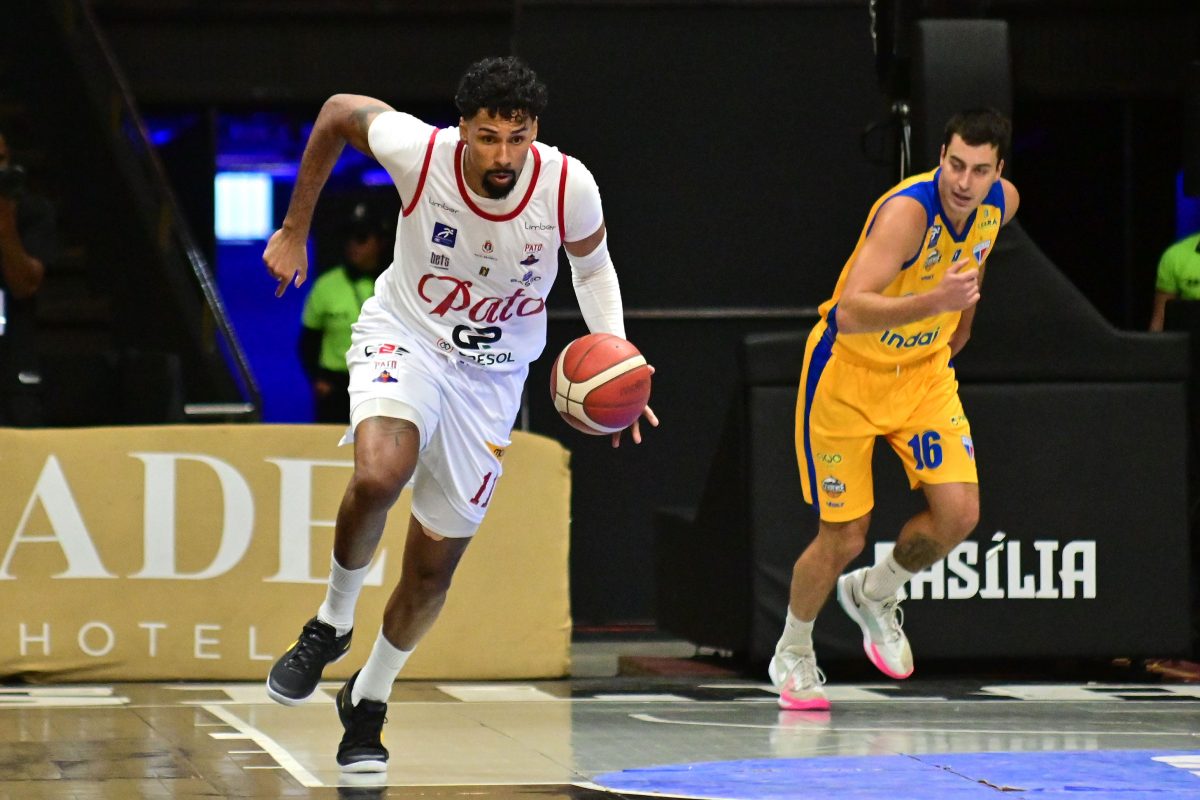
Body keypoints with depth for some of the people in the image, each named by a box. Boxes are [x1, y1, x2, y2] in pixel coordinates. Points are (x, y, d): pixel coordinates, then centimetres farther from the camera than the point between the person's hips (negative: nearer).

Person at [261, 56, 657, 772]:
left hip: (493, 373, 2)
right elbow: (337, 112, -3)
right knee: (379, 475, -34)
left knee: (434, 566, 7)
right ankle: (332, 624, -8)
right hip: (405, 337, -2)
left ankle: (369, 700, 33)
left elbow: (592, 265, 1)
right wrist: (294, 231, 4)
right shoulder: (418, 150, -24)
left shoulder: (569, 188, -22)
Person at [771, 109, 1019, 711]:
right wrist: (933, 301, -55)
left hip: (924, 370, 6)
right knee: (843, 537, -2)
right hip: (848, 371, -5)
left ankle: (873, 594, 20)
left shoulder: (1001, 204, -10)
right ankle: (792, 655, 26)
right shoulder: (906, 210, -32)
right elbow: (850, 312, -43)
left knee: (958, 513, -11)